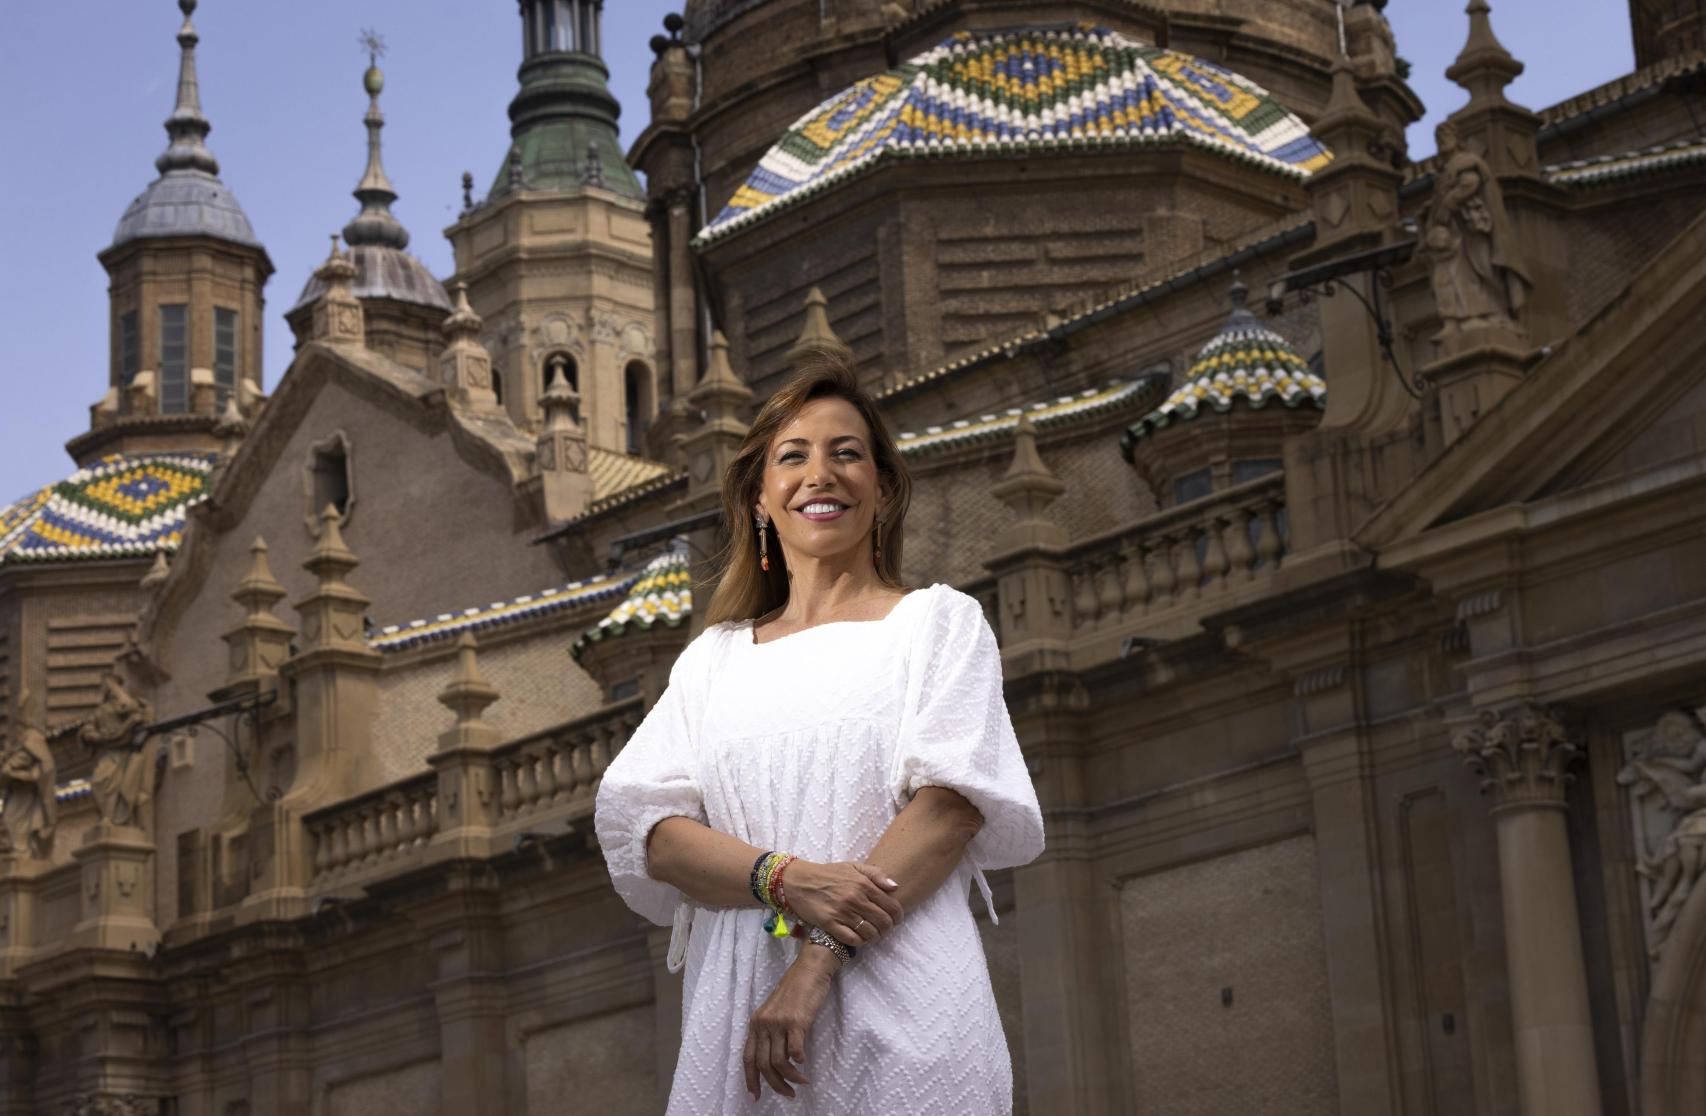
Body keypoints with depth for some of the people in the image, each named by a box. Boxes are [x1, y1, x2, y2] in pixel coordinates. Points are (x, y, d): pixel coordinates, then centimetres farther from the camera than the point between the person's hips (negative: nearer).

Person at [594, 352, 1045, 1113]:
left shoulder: (937, 621, 8)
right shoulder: (713, 658, 16)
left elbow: (956, 800, -5)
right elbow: (643, 828, 4)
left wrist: (820, 960, -16)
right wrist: (786, 880, -16)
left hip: (897, 1008, -2)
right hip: (739, 1006, 2)